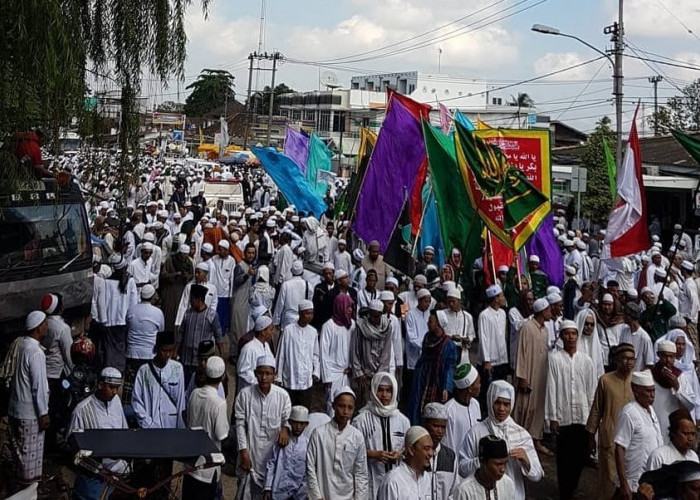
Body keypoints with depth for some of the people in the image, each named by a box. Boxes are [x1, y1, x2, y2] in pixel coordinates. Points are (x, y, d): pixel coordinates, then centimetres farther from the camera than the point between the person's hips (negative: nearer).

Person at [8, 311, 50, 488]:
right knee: (31, 451, 4)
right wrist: (43, 413, -16)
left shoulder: (21, 344, 4)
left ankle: (20, 477, 36)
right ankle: (29, 485, 15)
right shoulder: (35, 352, -24)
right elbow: (38, 386, -23)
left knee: (19, 447, 21)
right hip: (30, 412, -9)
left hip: (15, 407, 9)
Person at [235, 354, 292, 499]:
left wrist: (285, 429, -17)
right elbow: (240, 424, -4)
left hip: (273, 452, 1)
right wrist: (244, 452, -7)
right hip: (250, 452, -1)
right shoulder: (245, 394, -8)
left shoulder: (282, 395, -6)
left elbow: (287, 419, 6)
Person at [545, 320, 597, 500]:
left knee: (580, 456, 7)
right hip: (563, 416, -2)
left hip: (583, 417, 3)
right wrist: (552, 417, -6)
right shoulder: (554, 358, -5)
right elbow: (551, 388, -5)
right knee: (564, 457, 5)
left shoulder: (586, 360, 4)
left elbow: (591, 390, 7)